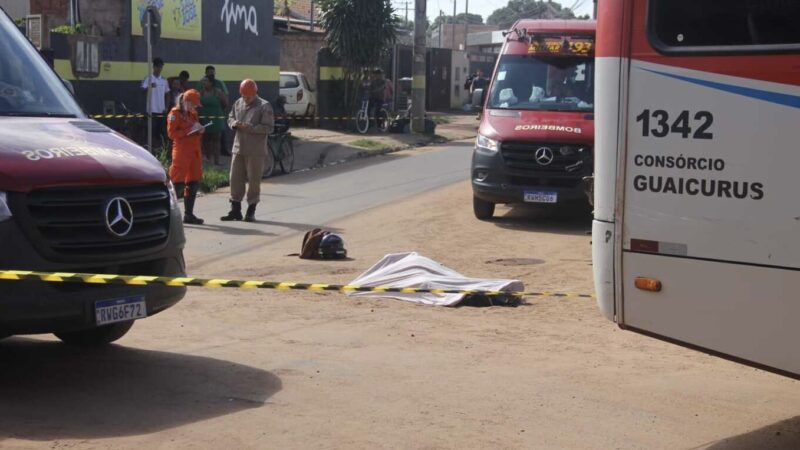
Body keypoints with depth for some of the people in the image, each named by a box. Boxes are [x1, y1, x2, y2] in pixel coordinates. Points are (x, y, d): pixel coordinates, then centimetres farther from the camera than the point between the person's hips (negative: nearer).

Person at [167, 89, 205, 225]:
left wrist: (199, 131, 5)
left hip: (194, 152, 8)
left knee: (193, 183, 8)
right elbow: (172, 133, -14)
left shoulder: (193, 113, 18)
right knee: (178, 183, -11)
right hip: (181, 152, -8)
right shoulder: (175, 113, -6)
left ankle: (188, 215, 15)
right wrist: (189, 130, -18)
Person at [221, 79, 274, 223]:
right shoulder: (238, 103, 11)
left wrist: (250, 127, -21)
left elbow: (269, 127, -12)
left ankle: (251, 211, 10)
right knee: (235, 179, 6)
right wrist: (234, 123, -3)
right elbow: (230, 117, 22)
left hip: (255, 151, -5)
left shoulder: (264, 106, -7)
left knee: (254, 181, 0)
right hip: (238, 148, 5)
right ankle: (235, 210, 15)